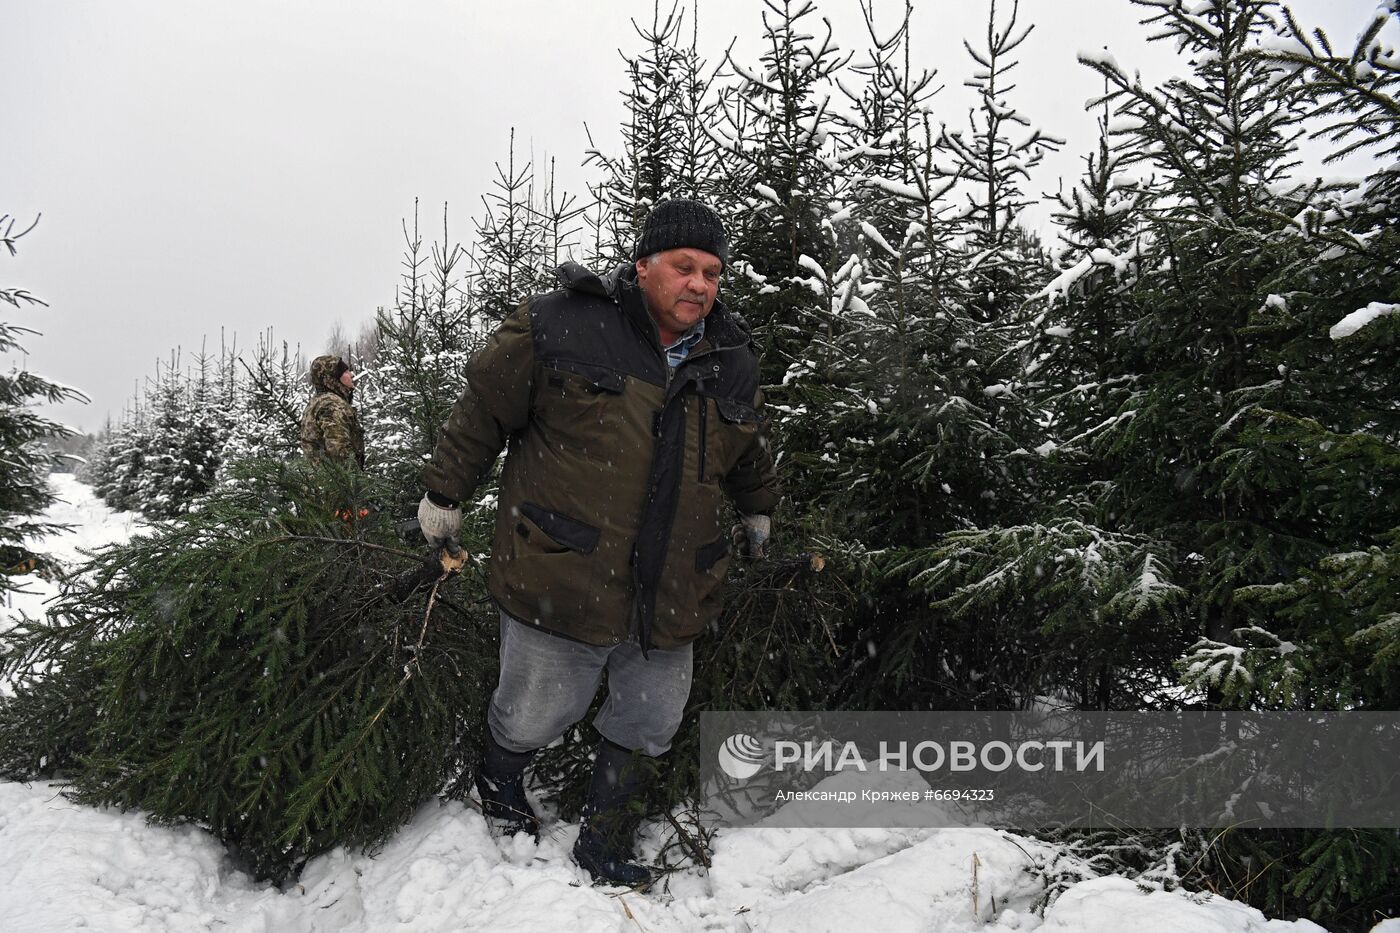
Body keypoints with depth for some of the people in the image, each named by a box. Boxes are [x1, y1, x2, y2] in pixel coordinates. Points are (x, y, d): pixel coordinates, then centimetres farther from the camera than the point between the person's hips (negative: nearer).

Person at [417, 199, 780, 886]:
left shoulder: (733, 364, 6)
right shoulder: (559, 327, -10)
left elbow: (749, 456, 25)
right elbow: (482, 411, 0)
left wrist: (760, 513, 36)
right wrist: (444, 494, 7)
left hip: (669, 593, 5)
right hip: (559, 583, -4)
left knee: (647, 730, 15)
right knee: (535, 717, 13)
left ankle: (602, 845, 39)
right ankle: (499, 782, 49)